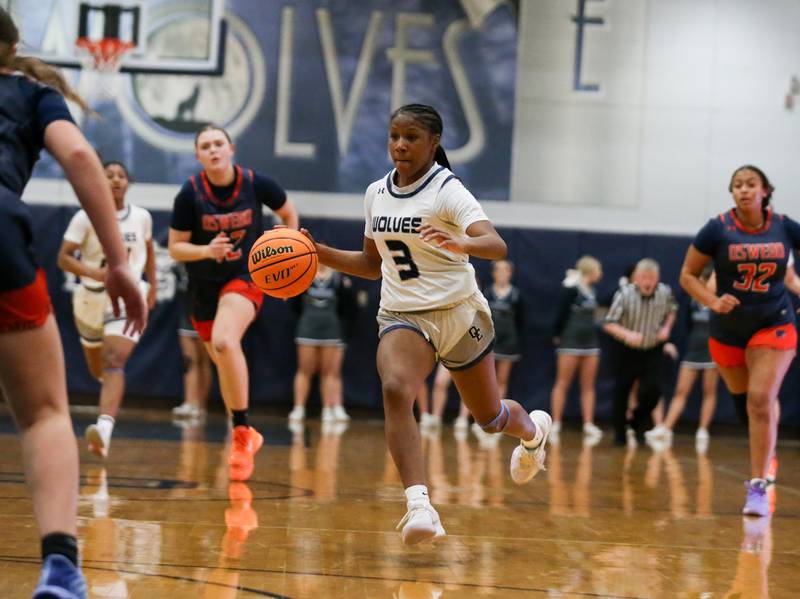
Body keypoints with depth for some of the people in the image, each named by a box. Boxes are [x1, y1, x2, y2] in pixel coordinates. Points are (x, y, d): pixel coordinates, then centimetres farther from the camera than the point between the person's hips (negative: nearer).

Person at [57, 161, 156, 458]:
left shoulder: (142, 217, -2)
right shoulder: (85, 217, -11)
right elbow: (64, 258, -14)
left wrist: (152, 285, 18)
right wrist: (94, 272, -30)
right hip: (91, 297, 1)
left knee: (114, 362, -22)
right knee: (97, 366, 20)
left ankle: (105, 429, -39)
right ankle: (111, 385, 59)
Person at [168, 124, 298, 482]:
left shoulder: (256, 184, -12)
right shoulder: (190, 194, -12)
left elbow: (288, 214, 8)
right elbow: (175, 248, -7)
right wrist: (206, 250, -26)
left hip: (245, 278, -3)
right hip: (204, 285, 3)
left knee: (224, 341, -31)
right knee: (224, 362, 15)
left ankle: (241, 432, -20)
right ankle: (245, 438, 38)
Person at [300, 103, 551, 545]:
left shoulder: (448, 190, -13)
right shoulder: (376, 194, 4)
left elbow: (497, 246, -27)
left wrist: (459, 245, -48)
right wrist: (321, 254, 1)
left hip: (458, 312, -3)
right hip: (402, 316, 3)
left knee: (490, 418, 13)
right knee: (394, 390, -29)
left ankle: (531, 429, 52)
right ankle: (418, 506, -37)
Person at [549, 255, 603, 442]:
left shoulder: (591, 291, 10)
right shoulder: (571, 289, -12)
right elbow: (561, 313, -12)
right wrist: (557, 335, -9)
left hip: (590, 342, 7)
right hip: (570, 342, -7)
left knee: (588, 386, 4)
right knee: (563, 384, -1)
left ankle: (588, 424, 5)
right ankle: (555, 424, 1)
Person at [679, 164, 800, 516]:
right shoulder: (718, 230, -9)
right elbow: (688, 275, -3)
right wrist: (713, 302, -18)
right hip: (728, 331, 2)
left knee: (761, 400, -17)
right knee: (744, 402, 13)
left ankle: (758, 487, -14)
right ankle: (766, 457, 40)